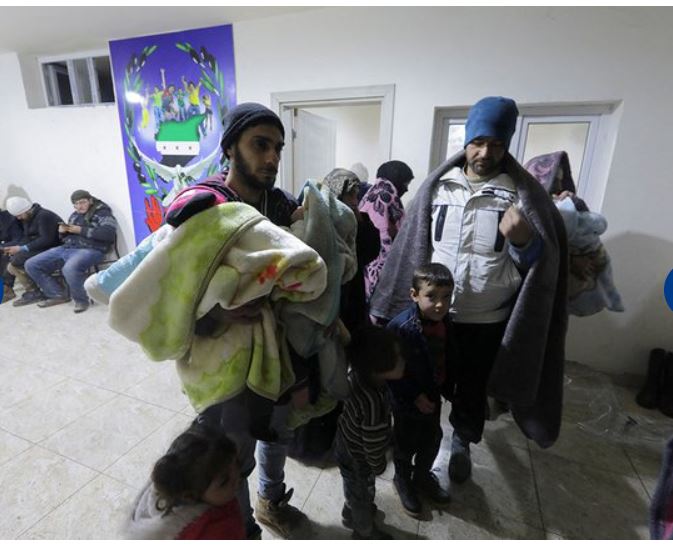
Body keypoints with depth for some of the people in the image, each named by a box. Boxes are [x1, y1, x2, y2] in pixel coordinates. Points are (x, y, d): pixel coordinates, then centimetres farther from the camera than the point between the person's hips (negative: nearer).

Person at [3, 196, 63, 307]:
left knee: (16, 261, -18)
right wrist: (15, 247, -5)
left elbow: (46, 240, -23)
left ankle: (33, 292, -8)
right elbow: (26, 238, 15)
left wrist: (23, 248, -20)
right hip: (37, 249, 10)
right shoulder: (27, 218, 14)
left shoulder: (44, 216, -15)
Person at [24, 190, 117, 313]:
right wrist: (63, 231, 6)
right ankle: (58, 295, 9)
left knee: (70, 269, -39)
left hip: (90, 250, -9)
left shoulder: (102, 213, -2)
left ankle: (81, 300, -14)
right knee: (31, 265, 2)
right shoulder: (74, 215, 22)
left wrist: (81, 230, -16)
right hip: (67, 248, 9)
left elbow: (109, 233, -20)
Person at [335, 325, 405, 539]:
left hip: (345, 444, 7)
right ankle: (365, 531, 54)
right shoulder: (374, 404, -44)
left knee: (353, 488, 35)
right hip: (358, 460, -7)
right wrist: (379, 466, -7)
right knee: (363, 494, 25)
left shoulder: (355, 375, -20)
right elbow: (373, 444, -30)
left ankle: (350, 514, 63)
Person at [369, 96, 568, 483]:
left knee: (472, 388, 19)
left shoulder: (524, 192, -7)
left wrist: (524, 240, -27)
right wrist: (414, 300, 2)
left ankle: (463, 442, 47)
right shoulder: (438, 185, -2)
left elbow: (541, 262, -5)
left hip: (488, 321, -1)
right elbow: (412, 245, 2)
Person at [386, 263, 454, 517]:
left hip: (433, 396, 6)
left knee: (432, 439, 24)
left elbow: (448, 360, 5)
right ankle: (403, 480, 46)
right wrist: (415, 396, -21)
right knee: (406, 444, 18)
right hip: (407, 401, -6)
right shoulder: (400, 327, -31)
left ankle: (422, 476, 52)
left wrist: (448, 389, 7)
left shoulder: (445, 323, -9)